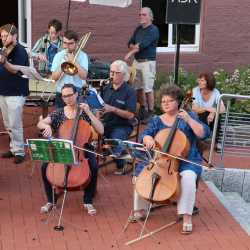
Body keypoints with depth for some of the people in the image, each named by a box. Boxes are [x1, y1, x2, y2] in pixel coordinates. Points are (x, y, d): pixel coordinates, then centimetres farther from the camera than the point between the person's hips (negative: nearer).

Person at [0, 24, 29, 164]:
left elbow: (15, 70, -23)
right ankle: (13, 148, 23)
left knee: (15, 125, -5)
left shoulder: (20, 51, -11)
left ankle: (19, 151, 4)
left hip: (16, 93, -8)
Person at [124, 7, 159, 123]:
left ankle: (150, 113, 0)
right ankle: (143, 109, 24)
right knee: (138, 87, 11)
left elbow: (143, 44, -18)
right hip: (136, 61, 7)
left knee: (148, 89, -7)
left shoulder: (153, 30, -9)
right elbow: (130, 43, 13)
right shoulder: (138, 29, 14)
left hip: (148, 62, -7)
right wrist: (135, 47, -10)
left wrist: (130, 53, -15)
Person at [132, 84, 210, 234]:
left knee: (188, 177, -34)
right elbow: (145, 135, -2)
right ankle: (140, 210, -1)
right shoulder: (156, 121, 10)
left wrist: (188, 119, -19)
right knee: (141, 172, -18)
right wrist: (148, 139, -25)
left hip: (187, 161, -3)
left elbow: (204, 134, -9)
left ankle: (187, 216, -23)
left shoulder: (189, 116, 3)